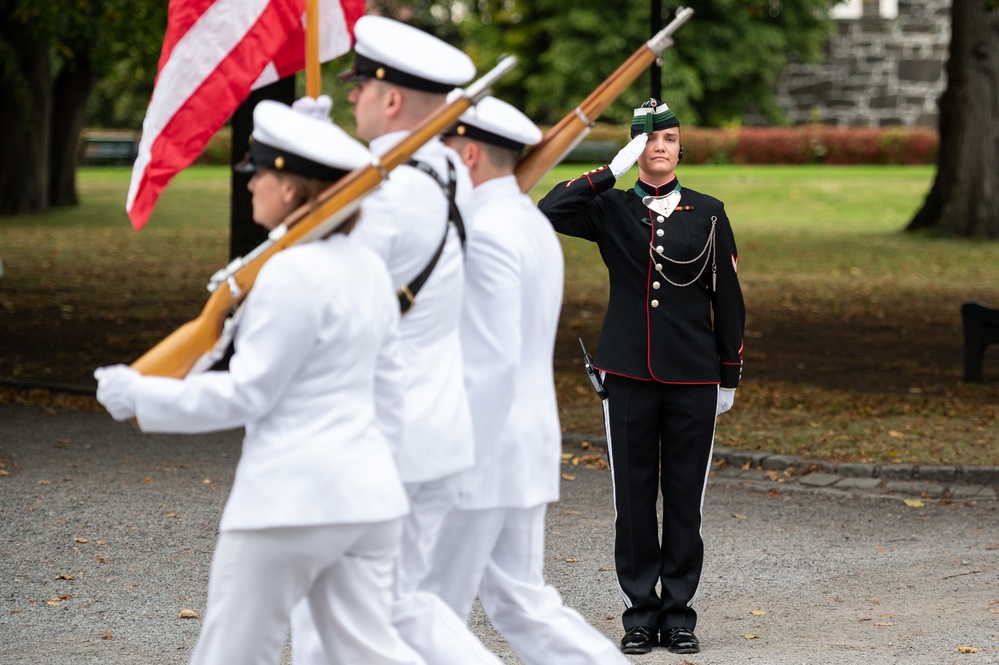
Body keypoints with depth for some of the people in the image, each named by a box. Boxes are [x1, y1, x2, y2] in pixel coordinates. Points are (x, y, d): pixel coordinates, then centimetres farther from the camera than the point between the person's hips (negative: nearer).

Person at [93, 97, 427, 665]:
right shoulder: (368, 268, 10)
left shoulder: (291, 273, -15)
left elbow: (245, 395, -13)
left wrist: (141, 395, -5)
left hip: (290, 500, -8)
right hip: (369, 495, 8)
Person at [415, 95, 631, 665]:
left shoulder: (483, 236, -18)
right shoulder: (532, 226, 14)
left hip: (480, 454, -10)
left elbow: (493, 364, -23)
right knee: (520, 602, 11)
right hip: (525, 446, 10)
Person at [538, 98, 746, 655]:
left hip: (693, 379, 0)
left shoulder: (708, 214, 5)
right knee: (633, 498, 3)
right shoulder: (611, 209, 3)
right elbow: (549, 212, -15)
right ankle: (640, 613, 13)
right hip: (629, 377, 0)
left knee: (685, 498, 4)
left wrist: (729, 378, 8)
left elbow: (728, 300, 8)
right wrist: (613, 171, -14)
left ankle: (679, 613, 13)